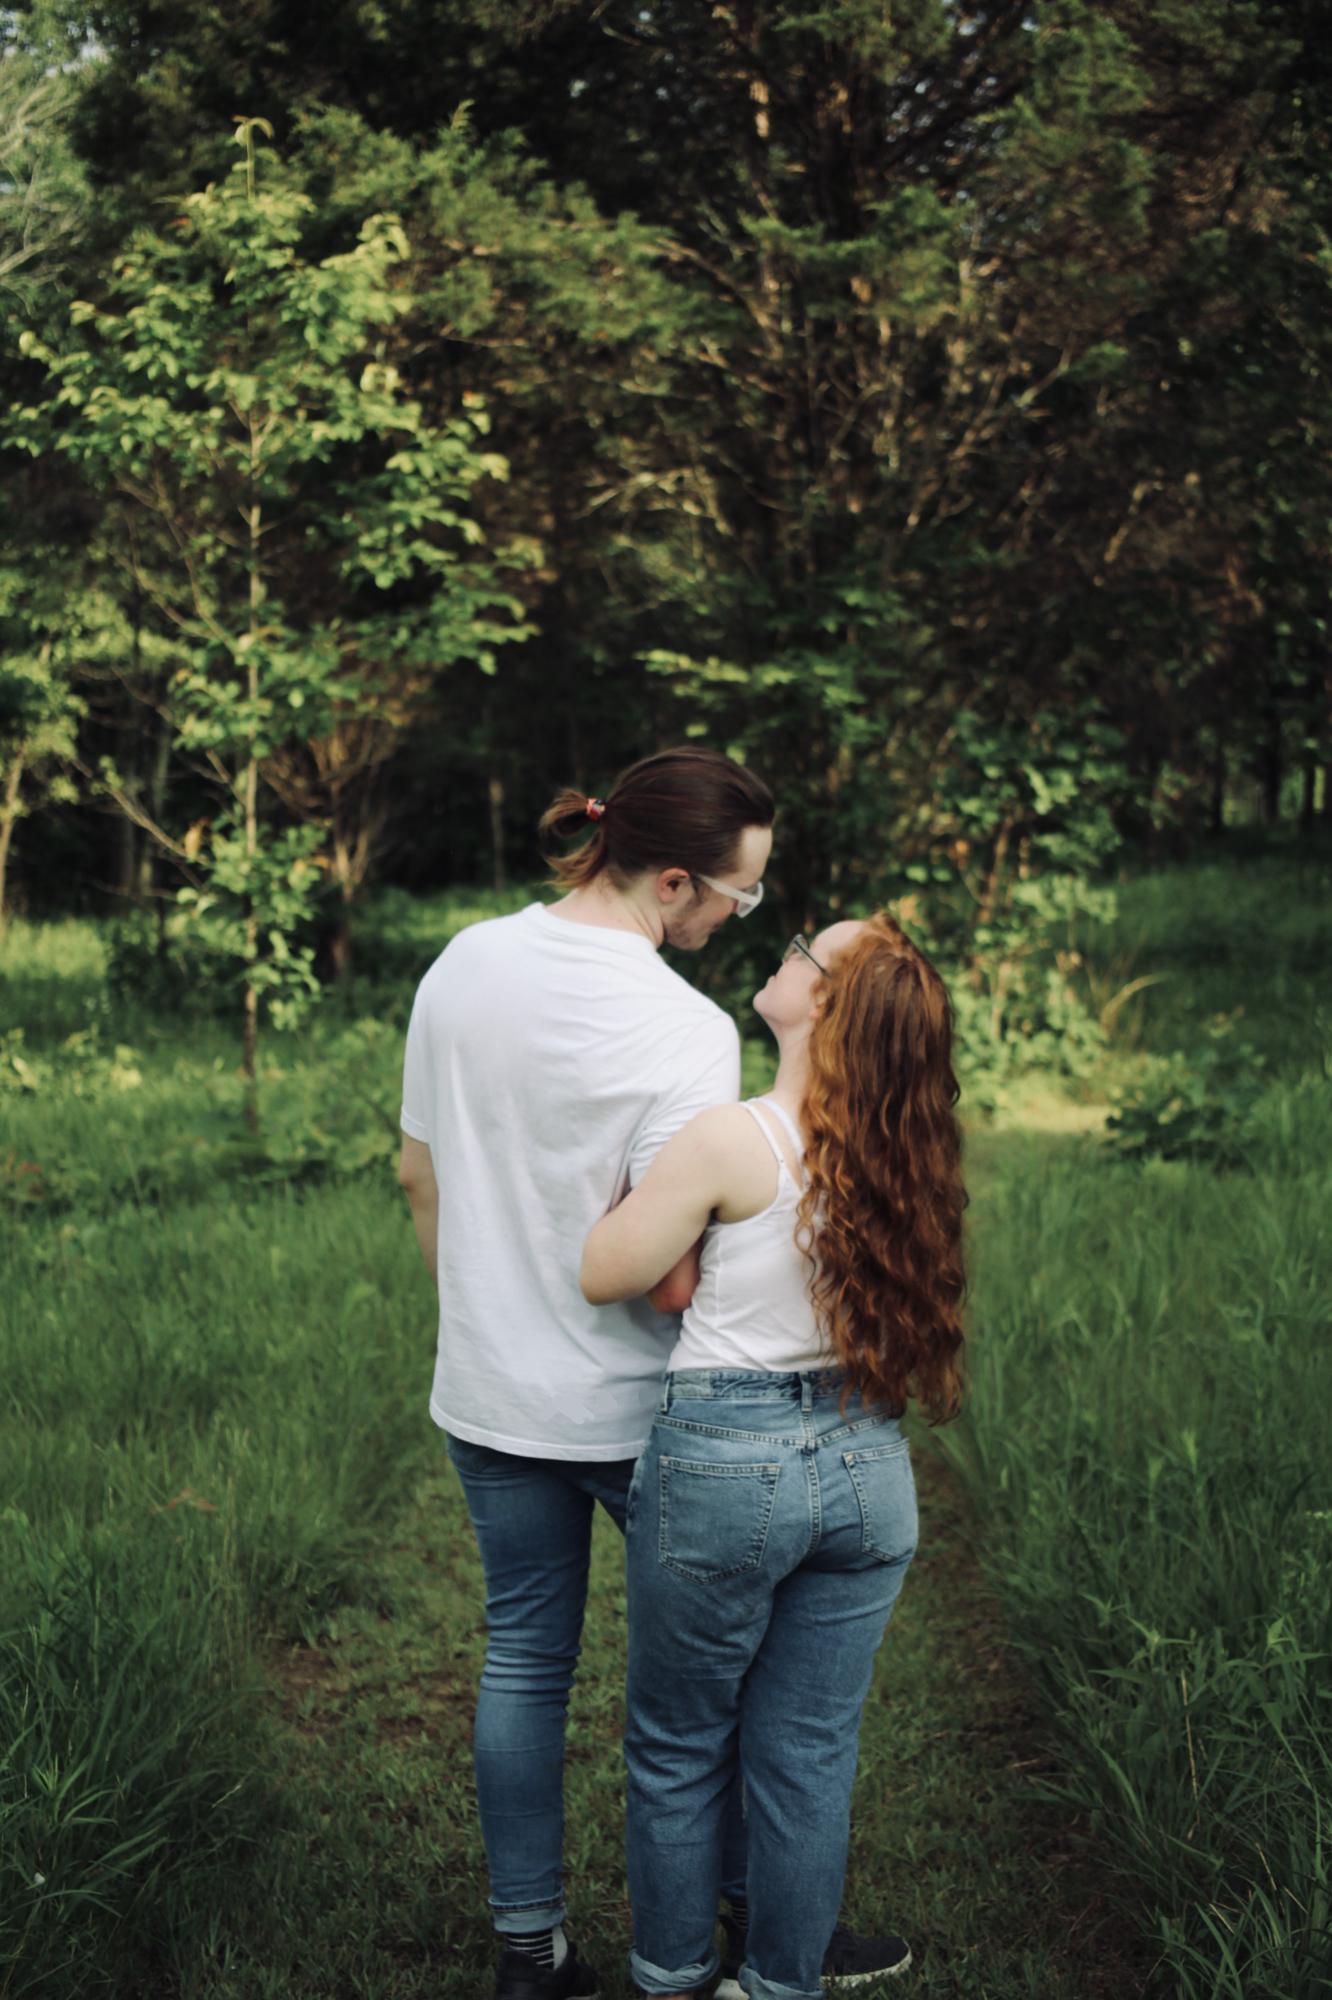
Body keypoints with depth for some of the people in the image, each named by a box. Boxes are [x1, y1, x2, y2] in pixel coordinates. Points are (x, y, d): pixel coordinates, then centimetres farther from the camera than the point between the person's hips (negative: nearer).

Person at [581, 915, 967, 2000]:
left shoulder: (731, 1142, -18)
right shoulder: (901, 1154, -1)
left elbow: (605, 1272, -8)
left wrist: (642, 1165, 5)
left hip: (725, 1465, -5)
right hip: (867, 1466, 5)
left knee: (679, 1751, 15)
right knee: (811, 1756, 16)